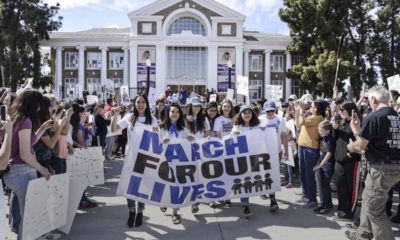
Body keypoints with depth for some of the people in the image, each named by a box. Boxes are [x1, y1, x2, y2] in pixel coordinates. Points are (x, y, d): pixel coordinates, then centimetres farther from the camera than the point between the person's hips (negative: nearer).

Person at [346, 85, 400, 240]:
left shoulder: (374, 117, -17)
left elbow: (359, 146, -14)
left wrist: (350, 146, 7)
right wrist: (358, 130, 17)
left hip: (381, 168, -9)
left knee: (375, 209, 2)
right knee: (367, 199, 22)